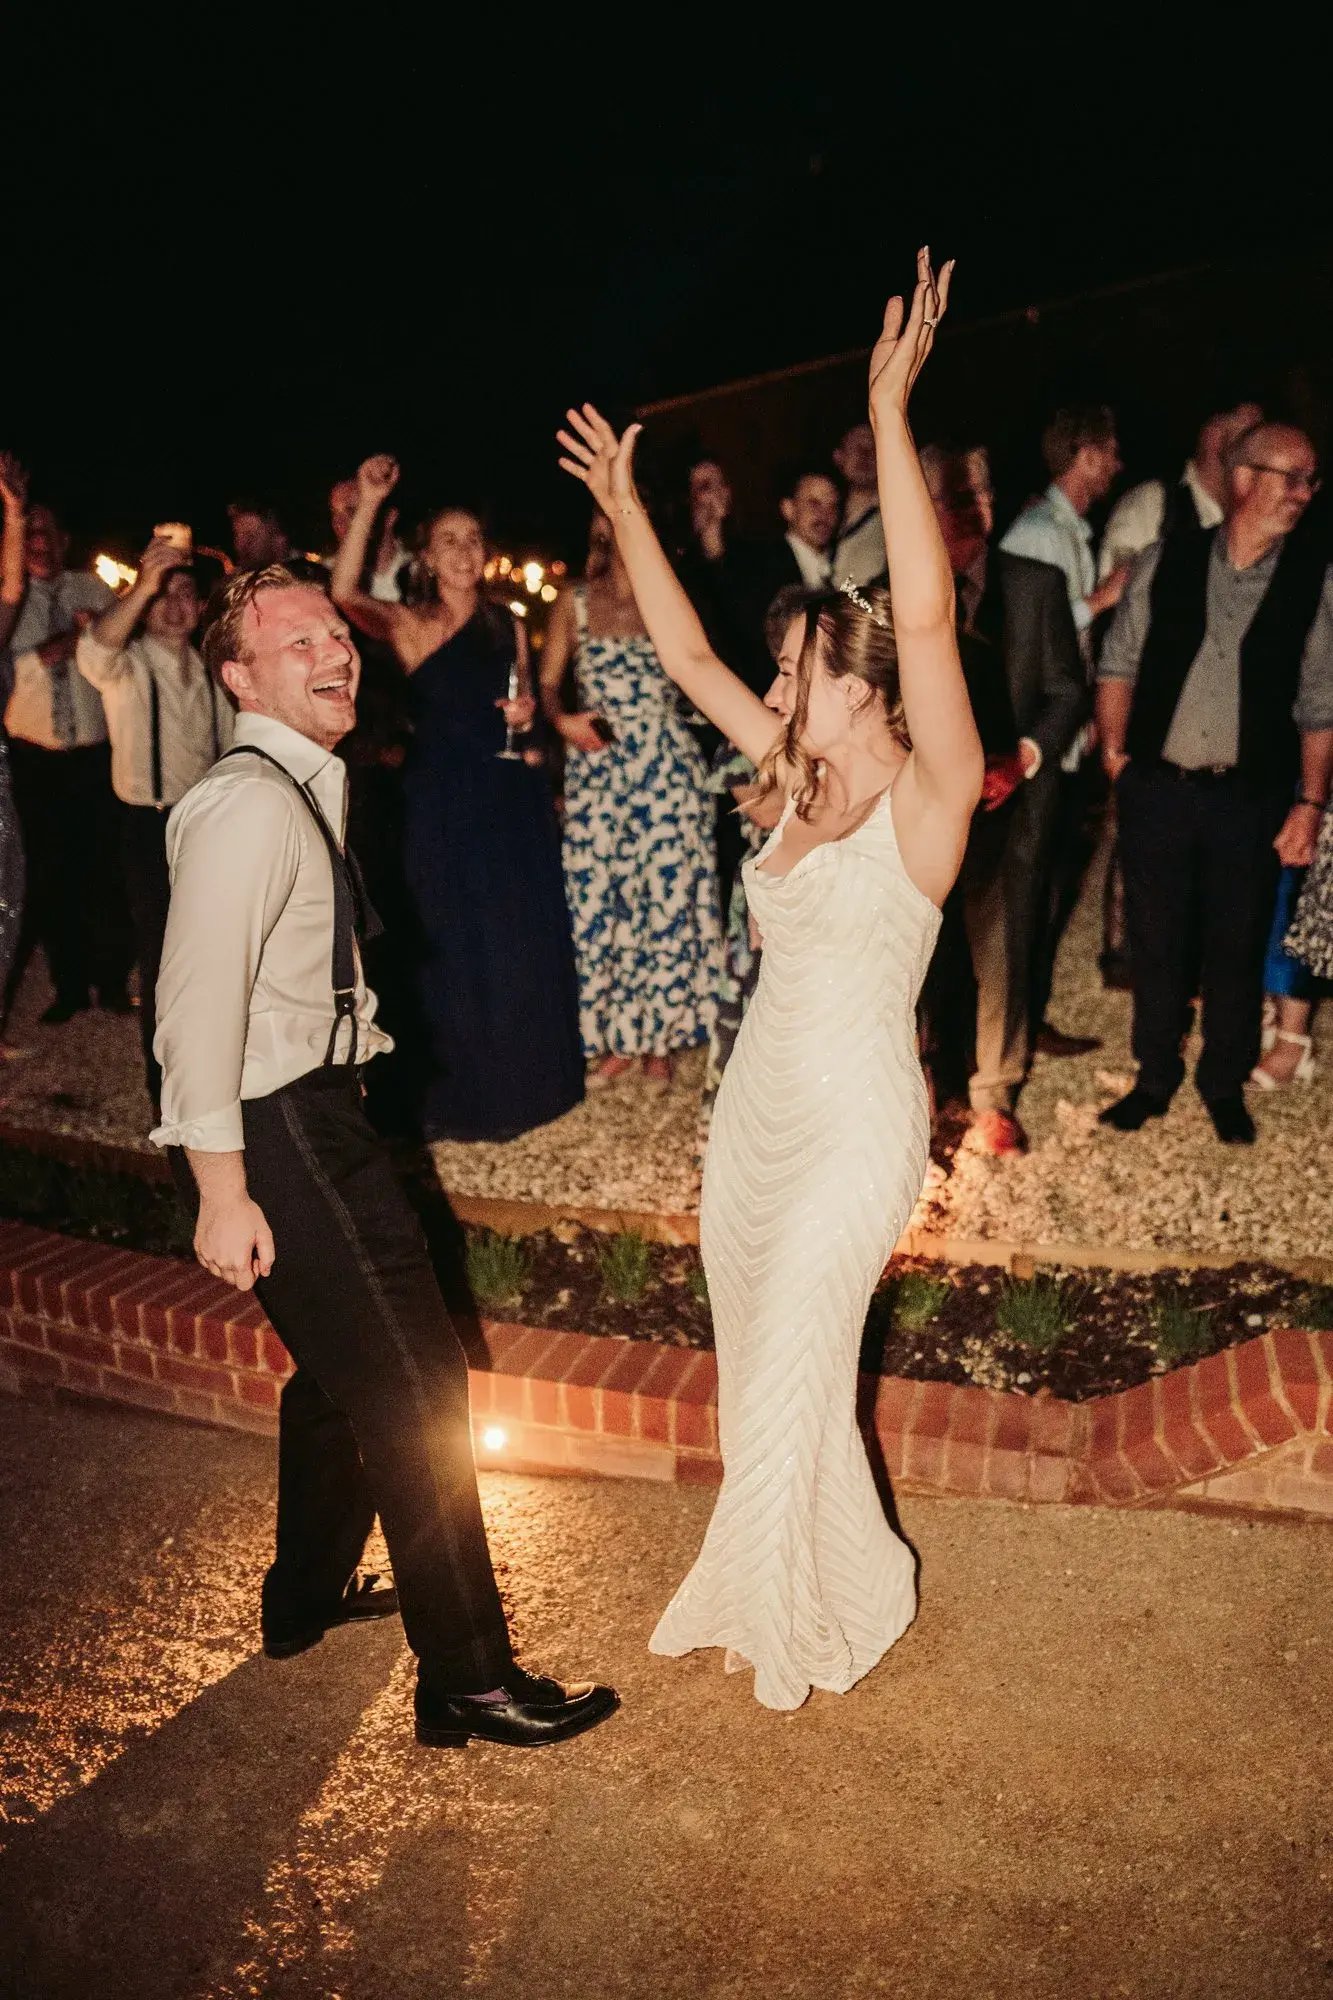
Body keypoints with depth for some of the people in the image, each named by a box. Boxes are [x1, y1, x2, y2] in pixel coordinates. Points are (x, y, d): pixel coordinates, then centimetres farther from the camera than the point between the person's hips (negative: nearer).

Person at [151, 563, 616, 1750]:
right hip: (275, 1133, -11)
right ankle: (467, 1679, 9)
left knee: (346, 1369, 24)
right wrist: (224, 1192, -25)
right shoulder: (251, 805, -19)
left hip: (315, 1112, 11)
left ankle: (308, 1597, 44)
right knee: (417, 1388, -5)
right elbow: (199, 1006, -24)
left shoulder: (308, 789, 13)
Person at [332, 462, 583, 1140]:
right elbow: (344, 594, -23)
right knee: (460, 944, 4)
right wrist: (367, 505, -29)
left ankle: (530, 1078, 27)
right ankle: (469, 1095, 19)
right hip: (443, 804, -4)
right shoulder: (409, 626, -4)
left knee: (527, 940, 9)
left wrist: (526, 712, -1)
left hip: (513, 799, 4)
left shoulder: (508, 625, 10)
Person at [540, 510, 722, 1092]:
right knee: (598, 895, -1)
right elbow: (547, 683, 7)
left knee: (667, 891, -1)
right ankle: (615, 1041, 11)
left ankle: (658, 1039, 11)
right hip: (596, 766, 0)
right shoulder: (574, 602, 9)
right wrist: (562, 718, -9)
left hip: (667, 765, 0)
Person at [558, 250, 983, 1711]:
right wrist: (623, 507, 8)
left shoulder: (927, 799, -16)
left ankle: (822, 1612, 33)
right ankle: (773, 1588, 43)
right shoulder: (798, 780, 2)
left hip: (854, 1125, -7)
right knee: (758, 1362, 19)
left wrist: (890, 412, -34)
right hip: (756, 1104, 7)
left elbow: (926, 619, -31)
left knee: (788, 1378, 5)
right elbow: (686, 659, 7)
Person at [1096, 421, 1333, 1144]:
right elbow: (1119, 665, 6)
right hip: (1156, 789, 0)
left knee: (1237, 948, 11)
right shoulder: (1165, 562, 0)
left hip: (1250, 799, 0)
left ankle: (1224, 1084, 30)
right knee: (1156, 941, 11)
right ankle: (1155, 1077, 29)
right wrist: (1116, 750, -4)